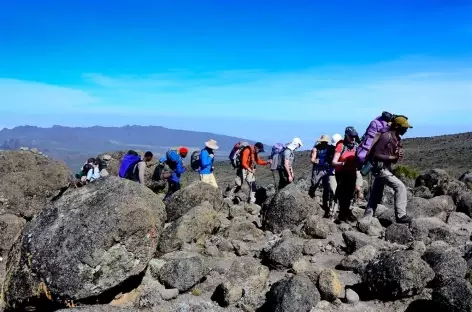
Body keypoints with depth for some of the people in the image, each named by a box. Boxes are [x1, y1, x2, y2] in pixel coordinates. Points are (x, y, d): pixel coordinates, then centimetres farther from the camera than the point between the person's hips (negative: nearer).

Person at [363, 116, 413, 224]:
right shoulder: (386, 137, -18)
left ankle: (367, 218, 20)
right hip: (380, 168, -10)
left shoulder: (396, 139, 11)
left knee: (376, 195, 13)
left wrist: (398, 156, -3)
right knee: (400, 187, -13)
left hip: (385, 168, 10)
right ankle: (401, 215, -9)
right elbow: (376, 155, -21)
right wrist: (393, 157, -23)